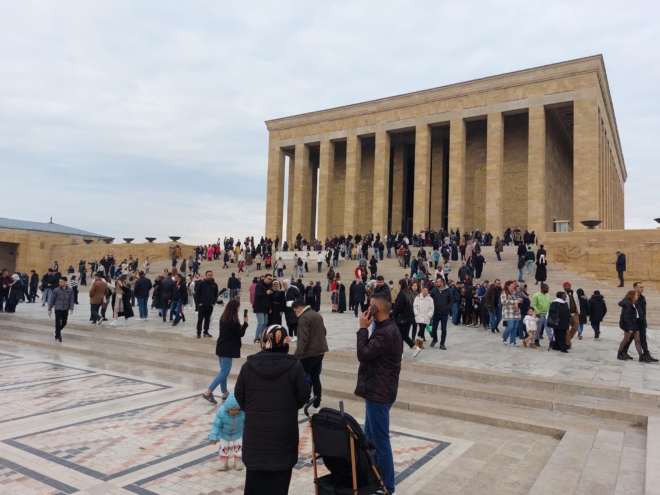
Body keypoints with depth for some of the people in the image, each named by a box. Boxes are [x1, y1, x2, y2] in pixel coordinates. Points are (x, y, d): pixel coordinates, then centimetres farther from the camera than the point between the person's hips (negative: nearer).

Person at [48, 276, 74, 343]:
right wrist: (49, 309, -1)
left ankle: (57, 331, 37)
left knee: (64, 323, 10)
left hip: (65, 309, 2)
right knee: (58, 323, -2)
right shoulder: (56, 290, -8)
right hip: (58, 309, -2)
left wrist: (71, 308, -12)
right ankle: (58, 336, 13)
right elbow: (52, 300, -1)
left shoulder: (70, 290, -3)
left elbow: (71, 300, -2)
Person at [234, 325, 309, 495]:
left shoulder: (249, 366, -6)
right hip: (283, 432, -2)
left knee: (255, 476, 18)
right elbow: (303, 396, -5)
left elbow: (239, 396, 1)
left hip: (255, 431, 2)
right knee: (279, 480, 10)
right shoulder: (294, 366, -10)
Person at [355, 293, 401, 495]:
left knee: (380, 441, 0)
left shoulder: (386, 332, -23)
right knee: (371, 437, 21)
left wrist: (363, 329, -18)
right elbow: (370, 353, 15)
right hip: (377, 390, 11)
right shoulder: (386, 328, 11)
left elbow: (363, 354, -25)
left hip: (379, 392, -11)